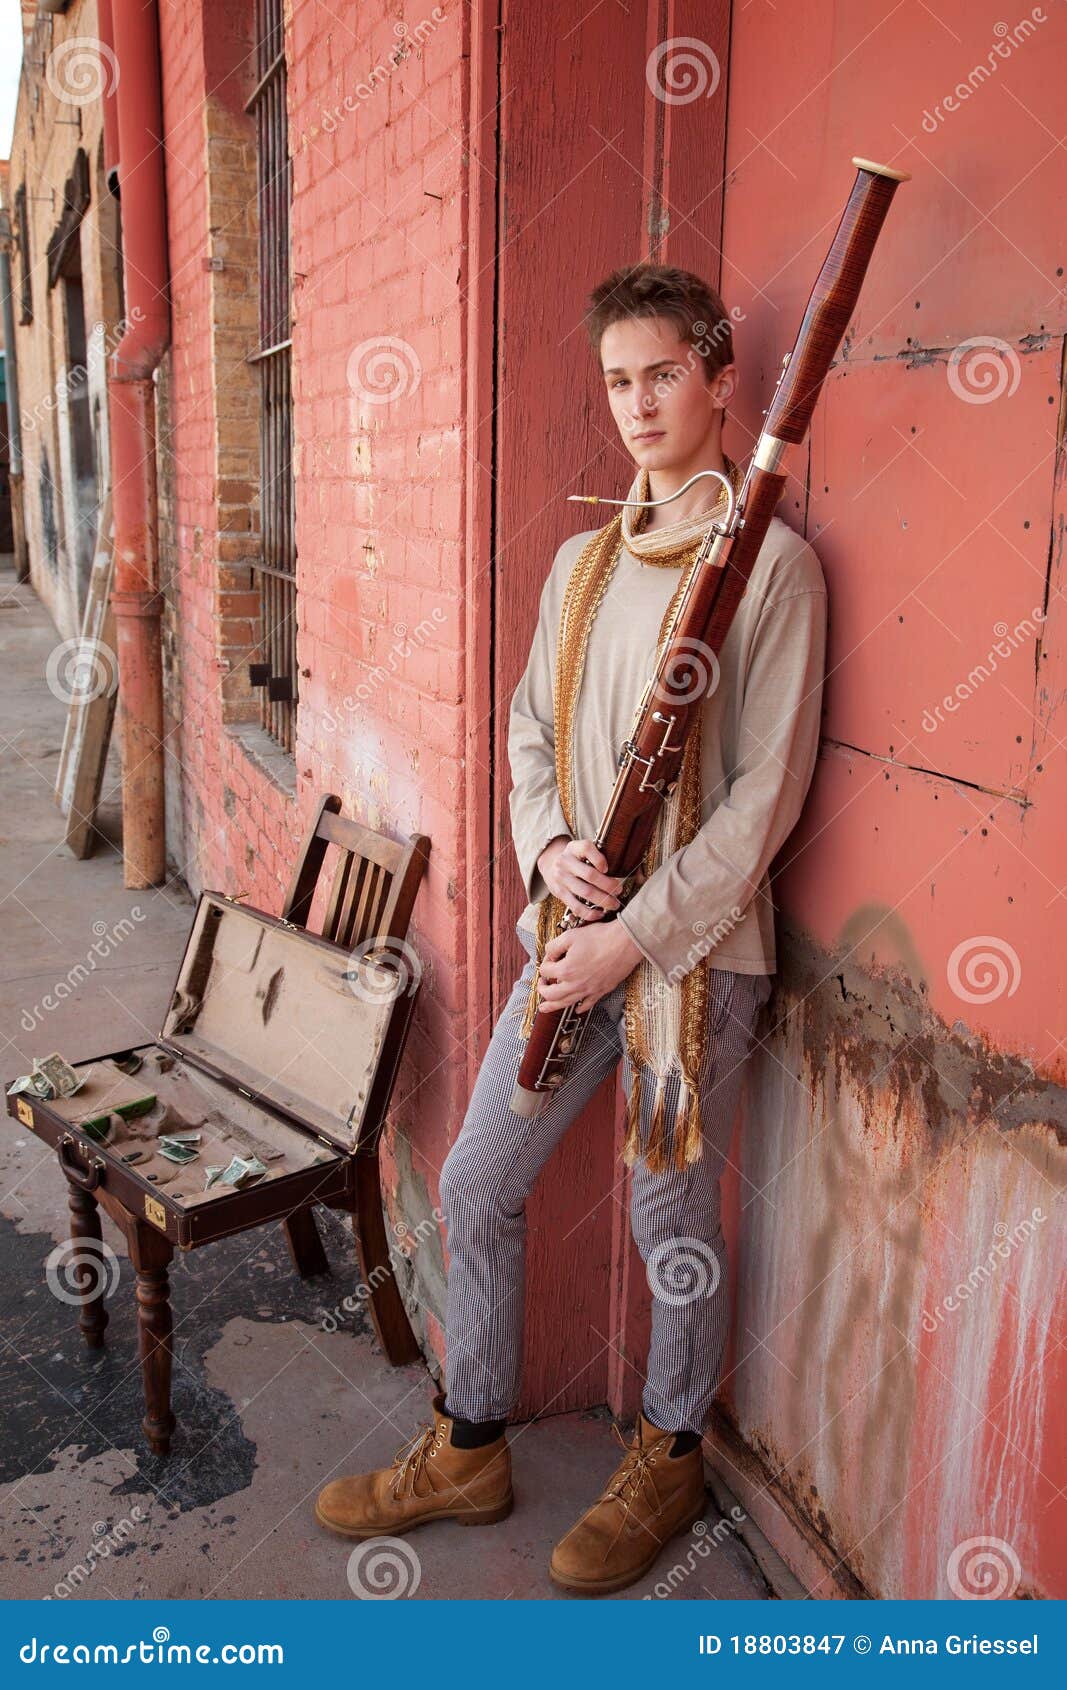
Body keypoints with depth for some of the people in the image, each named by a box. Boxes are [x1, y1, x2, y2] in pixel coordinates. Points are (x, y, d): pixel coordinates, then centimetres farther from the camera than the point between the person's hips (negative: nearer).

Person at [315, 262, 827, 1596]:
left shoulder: (772, 565, -9)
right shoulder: (582, 561, 11)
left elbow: (765, 792, -14)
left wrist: (638, 934, -17)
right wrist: (547, 841, -6)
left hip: (698, 946, -6)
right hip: (572, 933, 6)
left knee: (670, 1218, 9)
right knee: (476, 1185, 11)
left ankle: (666, 1459, 36)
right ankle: (468, 1448, 33)